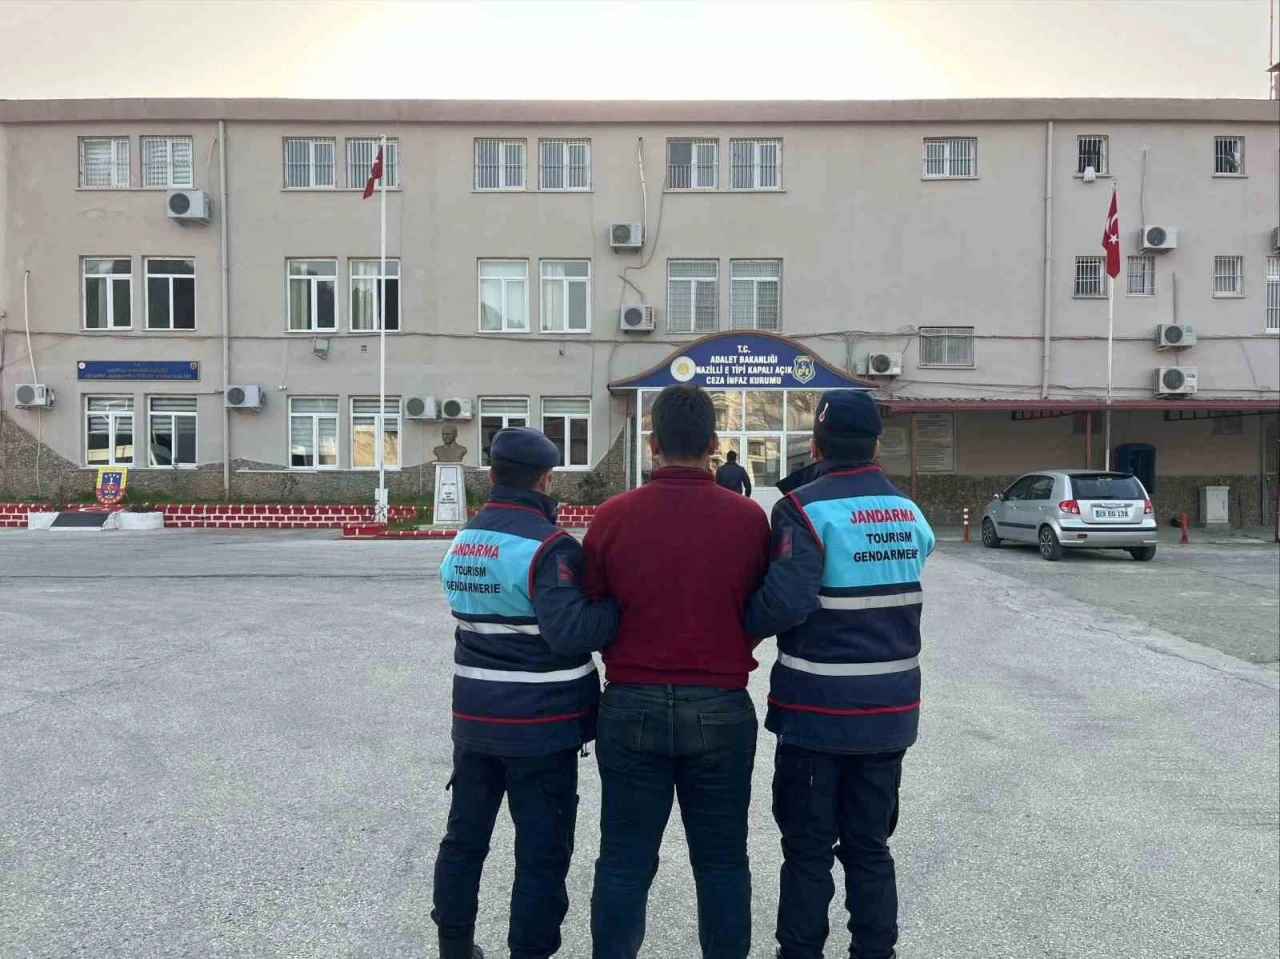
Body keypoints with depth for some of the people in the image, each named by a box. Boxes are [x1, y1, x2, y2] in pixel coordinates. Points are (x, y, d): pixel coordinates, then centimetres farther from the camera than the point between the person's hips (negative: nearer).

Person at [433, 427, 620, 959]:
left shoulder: (461, 543, 5)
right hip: (541, 725, -7)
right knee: (542, 853, 7)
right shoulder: (547, 545, -20)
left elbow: (490, 611, 7)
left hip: (474, 718, 7)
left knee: (464, 837, 22)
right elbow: (572, 633, -30)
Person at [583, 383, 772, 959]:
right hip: (721, 708, 0)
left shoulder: (613, 516, -9)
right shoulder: (749, 518, -8)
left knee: (625, 862, 12)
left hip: (632, 706, 0)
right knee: (721, 861, 15)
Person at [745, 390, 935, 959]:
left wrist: (741, 629, -9)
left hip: (817, 708, -5)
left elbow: (786, 601, -27)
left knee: (807, 848, 10)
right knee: (870, 846, 18)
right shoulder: (909, 513, 6)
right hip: (890, 707, 5)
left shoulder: (805, 508, -15)